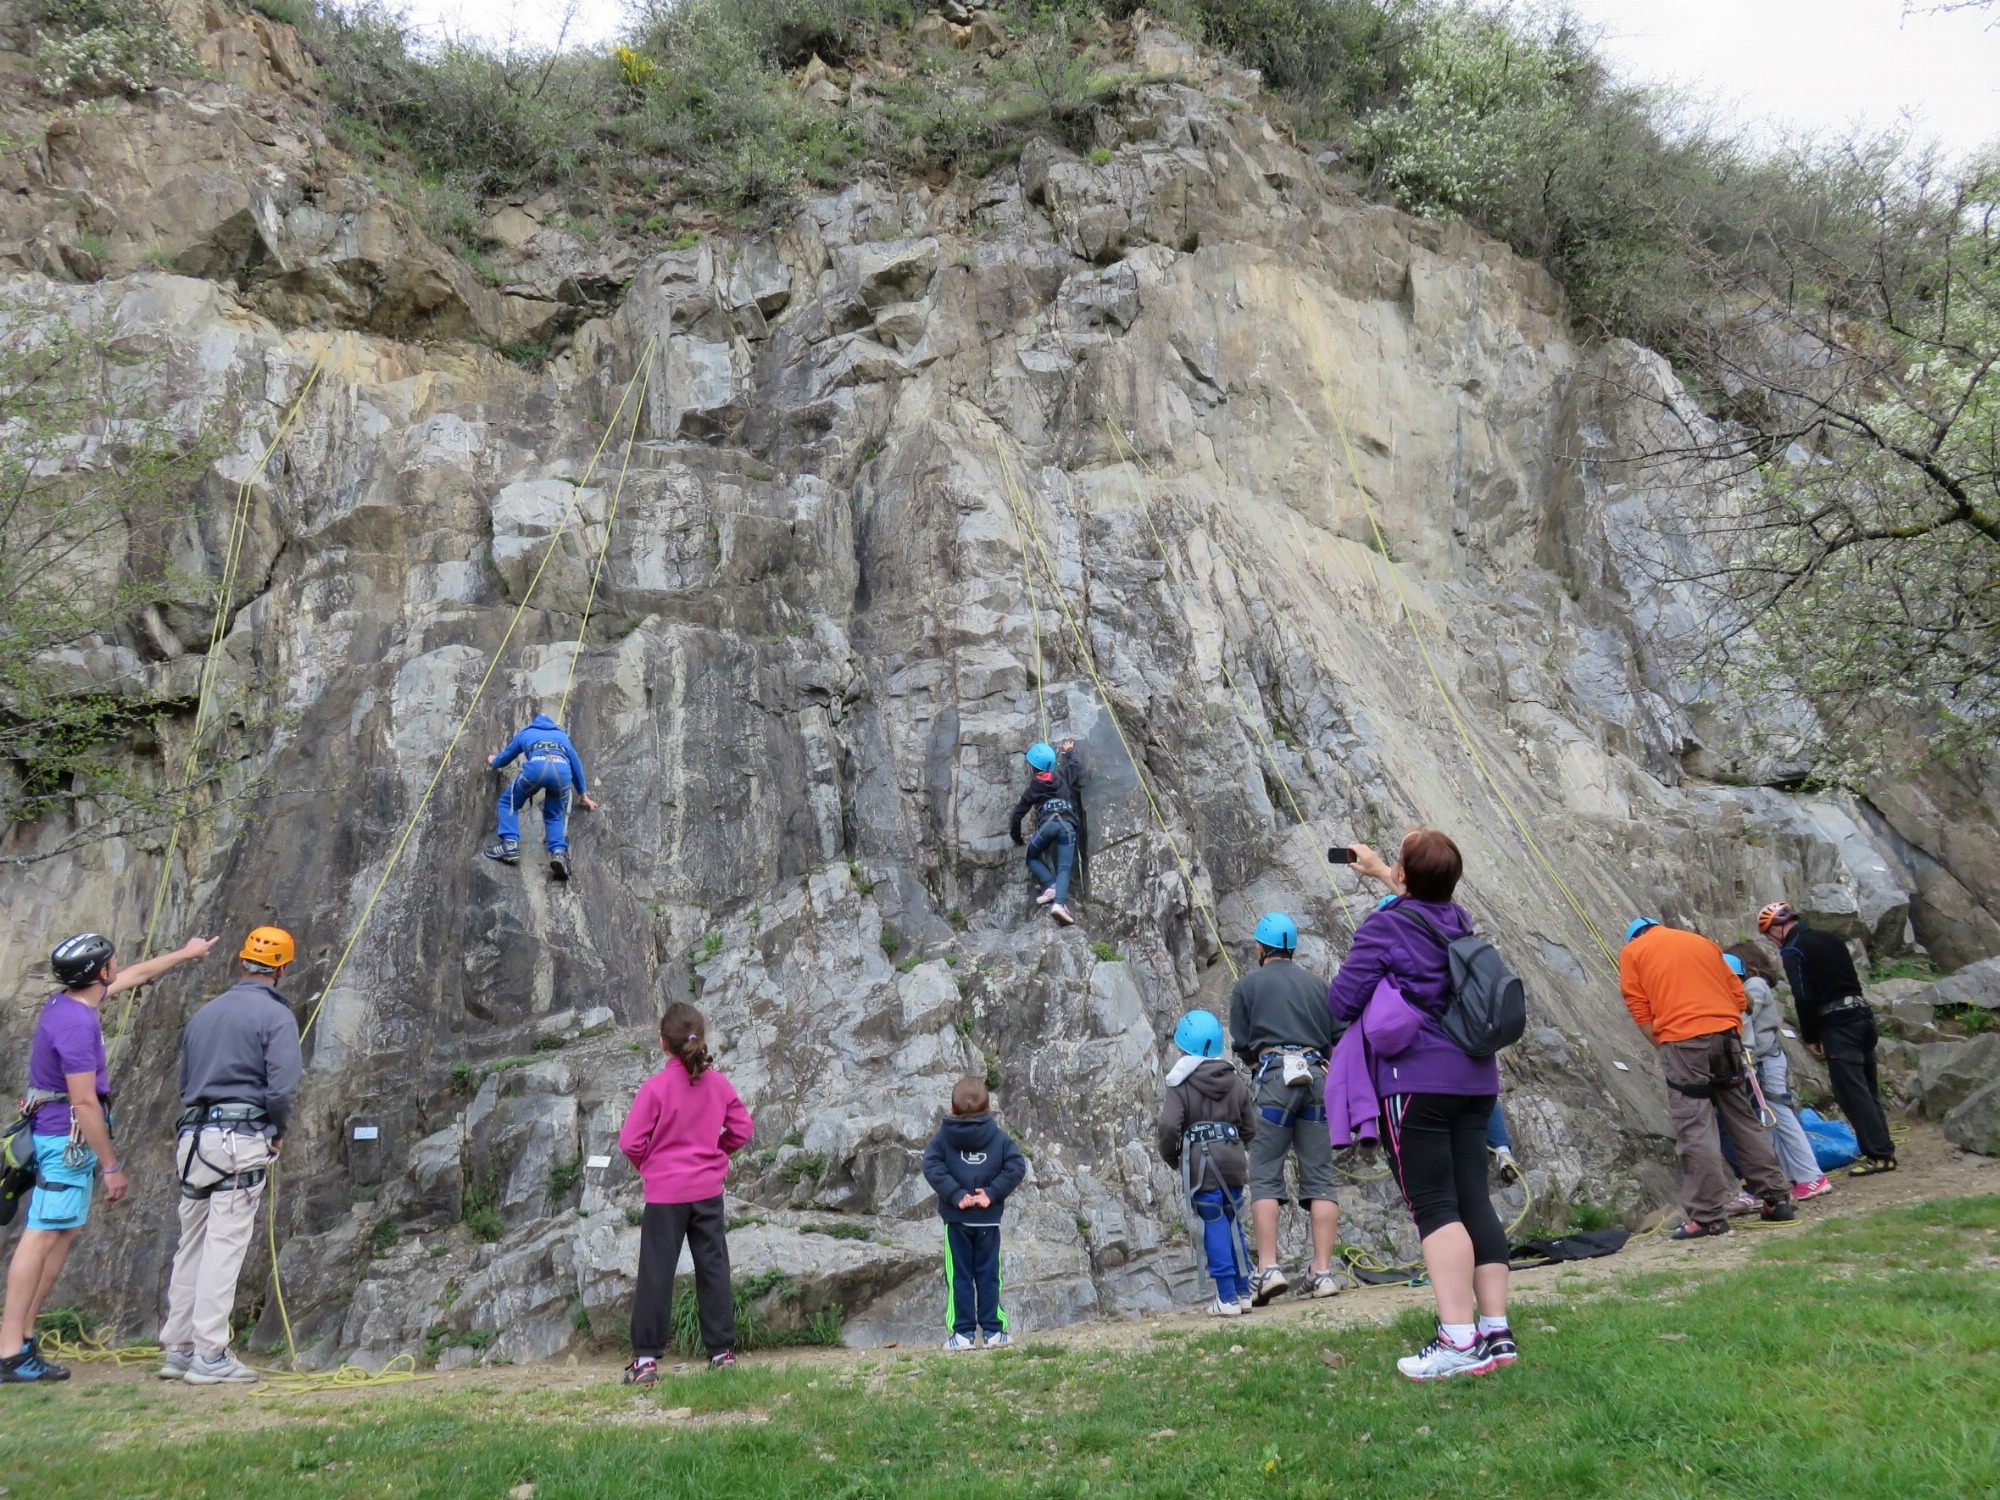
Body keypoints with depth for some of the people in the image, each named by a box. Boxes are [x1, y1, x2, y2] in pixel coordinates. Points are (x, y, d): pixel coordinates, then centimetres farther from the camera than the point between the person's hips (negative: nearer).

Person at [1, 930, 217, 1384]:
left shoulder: (70, 1000, 8)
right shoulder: (76, 1022, -22)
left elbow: (135, 975, 28)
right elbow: (84, 1102, -21)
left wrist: (184, 954, 41)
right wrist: (111, 1165, -17)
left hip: (60, 1137, 10)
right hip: (68, 1139, -10)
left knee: (62, 1234, 12)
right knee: (42, 1237, -8)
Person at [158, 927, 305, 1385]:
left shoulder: (203, 1014, 15)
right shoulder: (275, 1015, -7)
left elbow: (185, 1081, 20)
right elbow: (284, 1086, -16)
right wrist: (278, 1131, 0)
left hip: (193, 1135, 7)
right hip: (242, 1137, -7)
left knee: (191, 1244, 13)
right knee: (225, 1245, -4)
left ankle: (177, 1349, 18)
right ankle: (210, 1357, -1)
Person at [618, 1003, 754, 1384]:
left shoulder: (656, 1087, -15)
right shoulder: (717, 1083, -3)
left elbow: (630, 1142, -14)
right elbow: (743, 1129, 4)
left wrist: (646, 1163, 5)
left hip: (665, 1193, -3)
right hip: (708, 1191, 3)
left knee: (655, 1273, 5)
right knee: (713, 1269, 10)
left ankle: (646, 1359, 7)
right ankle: (723, 1351, 15)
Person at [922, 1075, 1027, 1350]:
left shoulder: (943, 1136, 1)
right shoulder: (999, 1137, 2)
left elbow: (931, 1166, -12)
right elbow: (1017, 1166, -8)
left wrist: (955, 1194, -13)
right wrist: (993, 1193, -10)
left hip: (955, 1219, 0)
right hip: (988, 1219, 1)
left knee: (958, 1277, 5)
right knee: (988, 1275, 8)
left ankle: (963, 1333, 5)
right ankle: (993, 1330, 9)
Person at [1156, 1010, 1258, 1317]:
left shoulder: (1180, 1084, -6)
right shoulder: (1235, 1081, 10)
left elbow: (1169, 1126, -16)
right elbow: (1250, 1128, 12)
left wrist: (1170, 1157, 1)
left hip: (1200, 1162, -4)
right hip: (1234, 1159, 5)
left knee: (1215, 1226, 1)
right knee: (1233, 1222, 16)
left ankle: (1227, 1297, 0)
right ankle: (1244, 1290, 21)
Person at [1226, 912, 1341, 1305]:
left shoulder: (1248, 984, 7)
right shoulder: (1318, 984, 16)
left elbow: (1240, 1043, 5)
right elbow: (1341, 1036, 10)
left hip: (1272, 1079, -3)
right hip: (1317, 1077, 3)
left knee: (1265, 1177, 0)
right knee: (1320, 1177, 4)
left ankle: (1268, 1268, -10)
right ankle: (1323, 1271, -1)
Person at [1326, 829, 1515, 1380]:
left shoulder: (1383, 927, -10)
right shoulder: (1457, 920, 11)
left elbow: (1342, 1003, -10)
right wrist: (1379, 872, 47)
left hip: (1415, 1081, -7)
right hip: (1474, 1080, 7)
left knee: (1434, 1206, -7)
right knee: (1474, 1198, 8)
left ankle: (1459, 1342, -10)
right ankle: (1496, 1330, 10)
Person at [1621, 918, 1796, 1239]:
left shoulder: (1632, 951, 11)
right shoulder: (1702, 942, 23)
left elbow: (1639, 1009, 3)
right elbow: (1737, 995, 18)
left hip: (1683, 1041, -5)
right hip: (1727, 1034, 5)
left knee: (1695, 1130, -3)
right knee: (1744, 1120, 15)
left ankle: (1708, 1216, -4)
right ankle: (1777, 1198, 20)